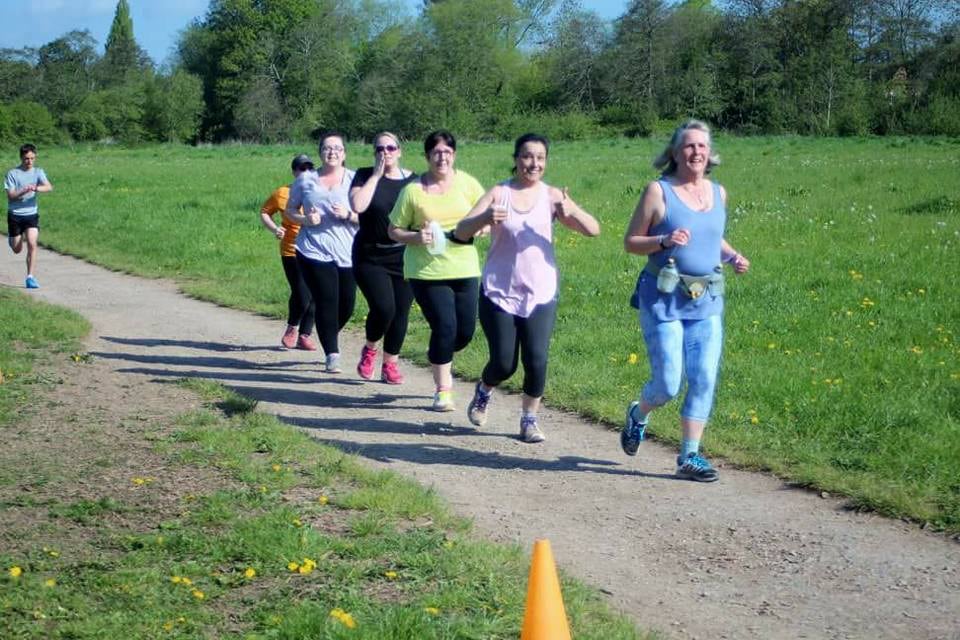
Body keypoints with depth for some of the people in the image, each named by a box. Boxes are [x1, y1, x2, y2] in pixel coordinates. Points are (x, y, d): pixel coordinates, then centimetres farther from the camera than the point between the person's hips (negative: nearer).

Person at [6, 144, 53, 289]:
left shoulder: (38, 172, 1)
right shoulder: (12, 173, -5)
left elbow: (49, 187, -15)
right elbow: (10, 196, -9)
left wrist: (36, 188, -34)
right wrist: (23, 191, -27)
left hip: (31, 213, 1)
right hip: (15, 215, -1)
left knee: (32, 244, -16)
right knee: (17, 249, 10)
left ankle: (30, 277, -11)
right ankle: (11, 239, 47)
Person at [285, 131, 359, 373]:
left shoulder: (354, 180, 6)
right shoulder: (305, 180, 8)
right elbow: (289, 210, 15)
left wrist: (348, 215, -16)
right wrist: (305, 219, -6)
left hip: (347, 253, 1)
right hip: (314, 251, -1)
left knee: (347, 305, 5)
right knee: (326, 301, -10)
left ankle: (330, 335, 37)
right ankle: (332, 355, -3)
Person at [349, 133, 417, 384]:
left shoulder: (413, 180, 6)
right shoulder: (365, 176, 0)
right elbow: (358, 205, -17)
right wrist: (376, 175, -13)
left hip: (404, 257, 3)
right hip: (371, 257, -3)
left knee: (400, 312, 1)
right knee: (383, 308, -16)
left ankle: (390, 363, 18)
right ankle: (369, 349, 13)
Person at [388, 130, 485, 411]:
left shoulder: (467, 183, 3)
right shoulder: (413, 190, -3)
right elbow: (394, 230, 3)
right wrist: (415, 237, -16)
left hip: (464, 270, 3)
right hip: (426, 272, -3)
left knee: (466, 331, 5)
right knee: (445, 327, -10)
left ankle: (438, 357, 40)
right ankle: (443, 390, 7)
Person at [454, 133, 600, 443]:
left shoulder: (552, 196, 0)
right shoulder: (499, 194, -3)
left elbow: (593, 230, -6)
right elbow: (461, 231, -11)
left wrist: (572, 212, -27)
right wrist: (485, 218, -32)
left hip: (540, 295, 1)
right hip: (499, 293, -1)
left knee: (536, 360, -8)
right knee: (503, 362, 2)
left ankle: (530, 420, 13)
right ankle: (483, 391, 35)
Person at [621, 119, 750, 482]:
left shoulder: (718, 193, 10)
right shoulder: (658, 191, -5)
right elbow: (630, 242, -2)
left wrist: (732, 256, 6)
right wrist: (664, 241, -20)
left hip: (707, 302, 5)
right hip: (664, 300, -4)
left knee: (704, 379, -2)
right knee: (667, 384, -4)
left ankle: (690, 457, 7)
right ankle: (638, 415, 30)